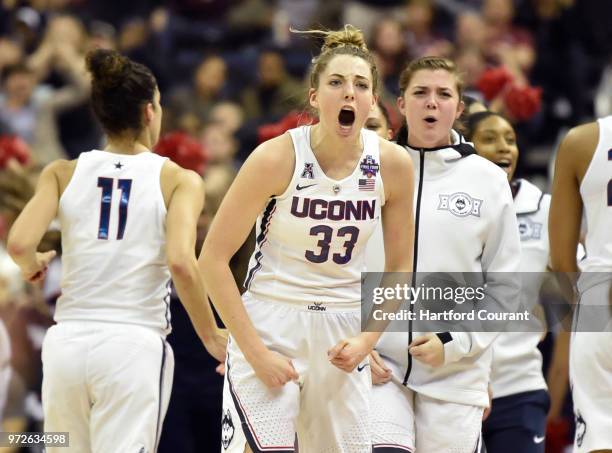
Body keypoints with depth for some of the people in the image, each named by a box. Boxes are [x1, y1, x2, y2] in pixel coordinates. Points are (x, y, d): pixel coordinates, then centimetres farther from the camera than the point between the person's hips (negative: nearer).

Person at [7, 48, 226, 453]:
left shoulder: (63, 173, 6)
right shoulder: (179, 180, 0)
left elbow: (20, 243, -7)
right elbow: (181, 262, -15)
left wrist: (32, 266, 16)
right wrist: (211, 336, -3)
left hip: (68, 343, 3)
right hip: (134, 345, -3)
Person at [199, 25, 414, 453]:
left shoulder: (393, 164, -4)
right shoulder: (277, 157, -14)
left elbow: (400, 268, 8)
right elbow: (213, 259, -10)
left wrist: (367, 339, -6)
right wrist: (255, 351, -14)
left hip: (343, 335, 4)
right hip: (268, 327, -4)